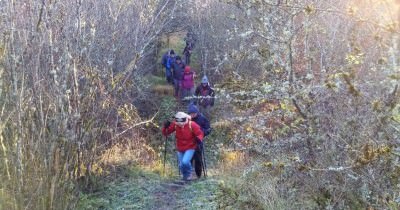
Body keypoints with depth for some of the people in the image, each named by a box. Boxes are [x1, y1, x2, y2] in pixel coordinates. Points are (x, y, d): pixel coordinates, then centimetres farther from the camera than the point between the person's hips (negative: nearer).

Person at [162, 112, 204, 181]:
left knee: (185, 162, -24)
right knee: (181, 165, 9)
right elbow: (165, 133, -6)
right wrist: (166, 127, -27)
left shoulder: (192, 125, -20)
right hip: (180, 149, 4)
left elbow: (200, 133, -11)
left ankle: (189, 174, 8)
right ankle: (185, 175, 41)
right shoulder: (175, 124, -12)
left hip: (190, 148, -4)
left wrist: (199, 139, -33)